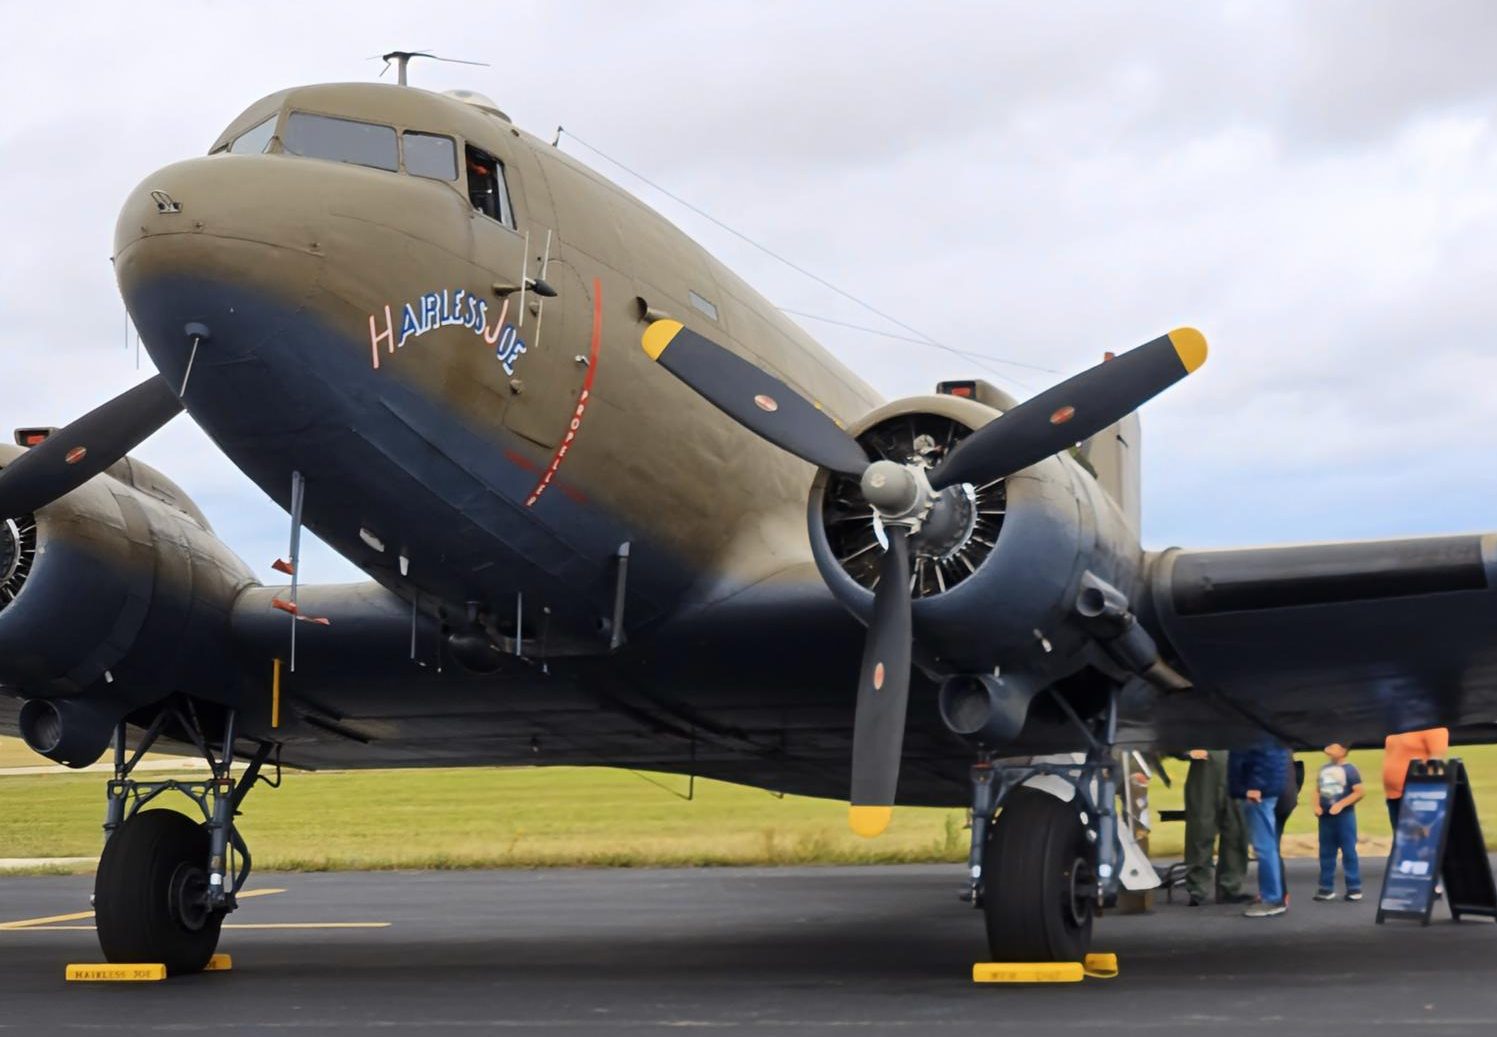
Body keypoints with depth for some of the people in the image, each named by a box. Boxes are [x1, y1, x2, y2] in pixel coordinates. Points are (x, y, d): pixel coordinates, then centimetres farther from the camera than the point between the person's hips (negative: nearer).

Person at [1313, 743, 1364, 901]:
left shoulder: (1349, 769, -6)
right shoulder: (1324, 769, 13)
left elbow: (1359, 791, -12)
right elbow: (1318, 790, 20)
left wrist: (1341, 805, -18)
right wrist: (1317, 806, 1)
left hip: (1344, 816, -7)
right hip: (1325, 816, 7)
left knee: (1349, 852, -4)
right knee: (1326, 853, 8)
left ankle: (1354, 889, 0)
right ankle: (1326, 888, 13)